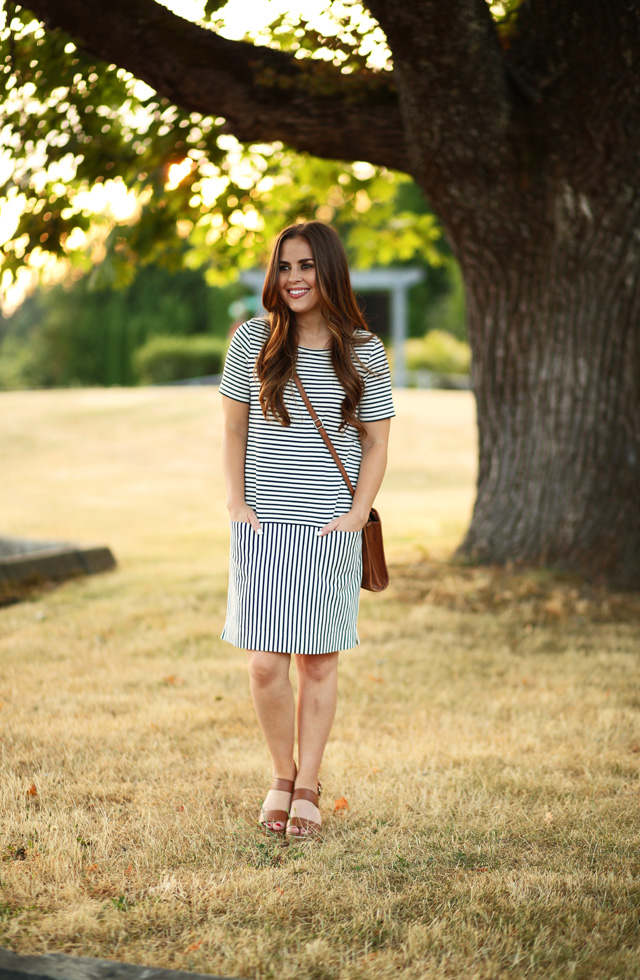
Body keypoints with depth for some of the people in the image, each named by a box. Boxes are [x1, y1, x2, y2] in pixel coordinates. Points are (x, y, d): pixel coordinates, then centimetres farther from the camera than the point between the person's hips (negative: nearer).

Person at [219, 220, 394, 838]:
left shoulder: (365, 353, 1)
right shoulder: (253, 340, 2)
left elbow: (376, 444, 5)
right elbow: (233, 428, 8)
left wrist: (357, 514, -6)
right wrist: (236, 503, -1)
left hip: (331, 532, 0)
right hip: (262, 529, 0)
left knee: (319, 663, 6)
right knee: (265, 665, -2)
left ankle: (308, 788, 19)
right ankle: (282, 776, 21)